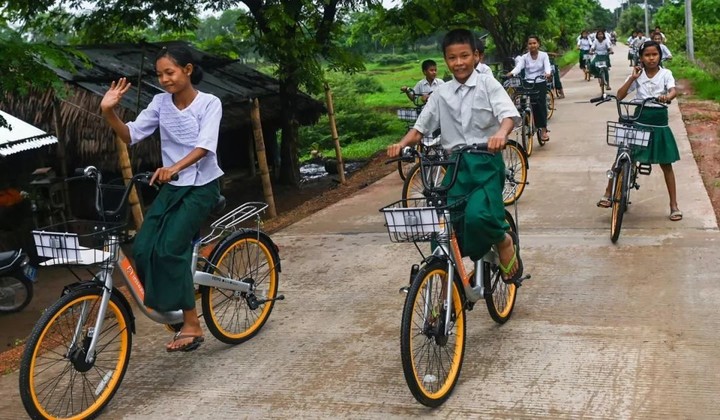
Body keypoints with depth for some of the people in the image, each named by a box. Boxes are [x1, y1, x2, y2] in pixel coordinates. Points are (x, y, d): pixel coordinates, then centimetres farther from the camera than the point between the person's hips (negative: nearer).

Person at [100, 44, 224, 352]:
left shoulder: (210, 103, -9)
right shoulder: (160, 102, 3)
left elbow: (205, 146, -23)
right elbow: (130, 136, -3)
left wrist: (175, 167, -41)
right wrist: (109, 112, -21)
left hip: (202, 186, -5)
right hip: (171, 187, 5)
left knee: (169, 249, -19)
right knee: (143, 250, -10)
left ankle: (191, 324, -9)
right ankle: (169, 307, 10)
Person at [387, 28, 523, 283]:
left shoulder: (488, 85, 1)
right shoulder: (441, 94, 10)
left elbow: (509, 114, -14)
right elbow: (420, 127, 11)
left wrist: (501, 133, -37)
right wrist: (402, 144, -10)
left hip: (485, 162, -3)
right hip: (456, 165, 4)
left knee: (477, 215, -29)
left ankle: (505, 241, 5)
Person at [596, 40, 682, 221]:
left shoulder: (665, 74, -3)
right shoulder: (638, 74, 1)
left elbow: (673, 91, -22)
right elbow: (620, 95, -7)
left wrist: (667, 96, -45)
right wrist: (632, 77, -14)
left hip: (659, 124, -1)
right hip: (638, 122, 1)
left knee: (666, 165, 5)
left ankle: (674, 205, 13)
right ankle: (608, 194, 13)